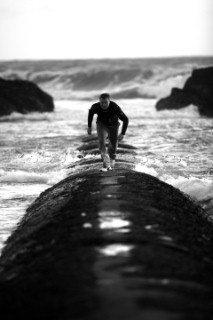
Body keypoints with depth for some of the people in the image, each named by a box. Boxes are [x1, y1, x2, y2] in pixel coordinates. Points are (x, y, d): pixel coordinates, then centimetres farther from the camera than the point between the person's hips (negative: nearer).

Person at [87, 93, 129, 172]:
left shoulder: (115, 107, -38)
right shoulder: (96, 106, -31)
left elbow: (125, 120, -26)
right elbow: (91, 112, -5)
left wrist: (122, 134, -31)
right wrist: (89, 126, 2)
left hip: (113, 125, 0)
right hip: (102, 124, 0)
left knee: (113, 145, 10)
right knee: (102, 142, -22)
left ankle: (111, 158, 45)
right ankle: (106, 164, -20)